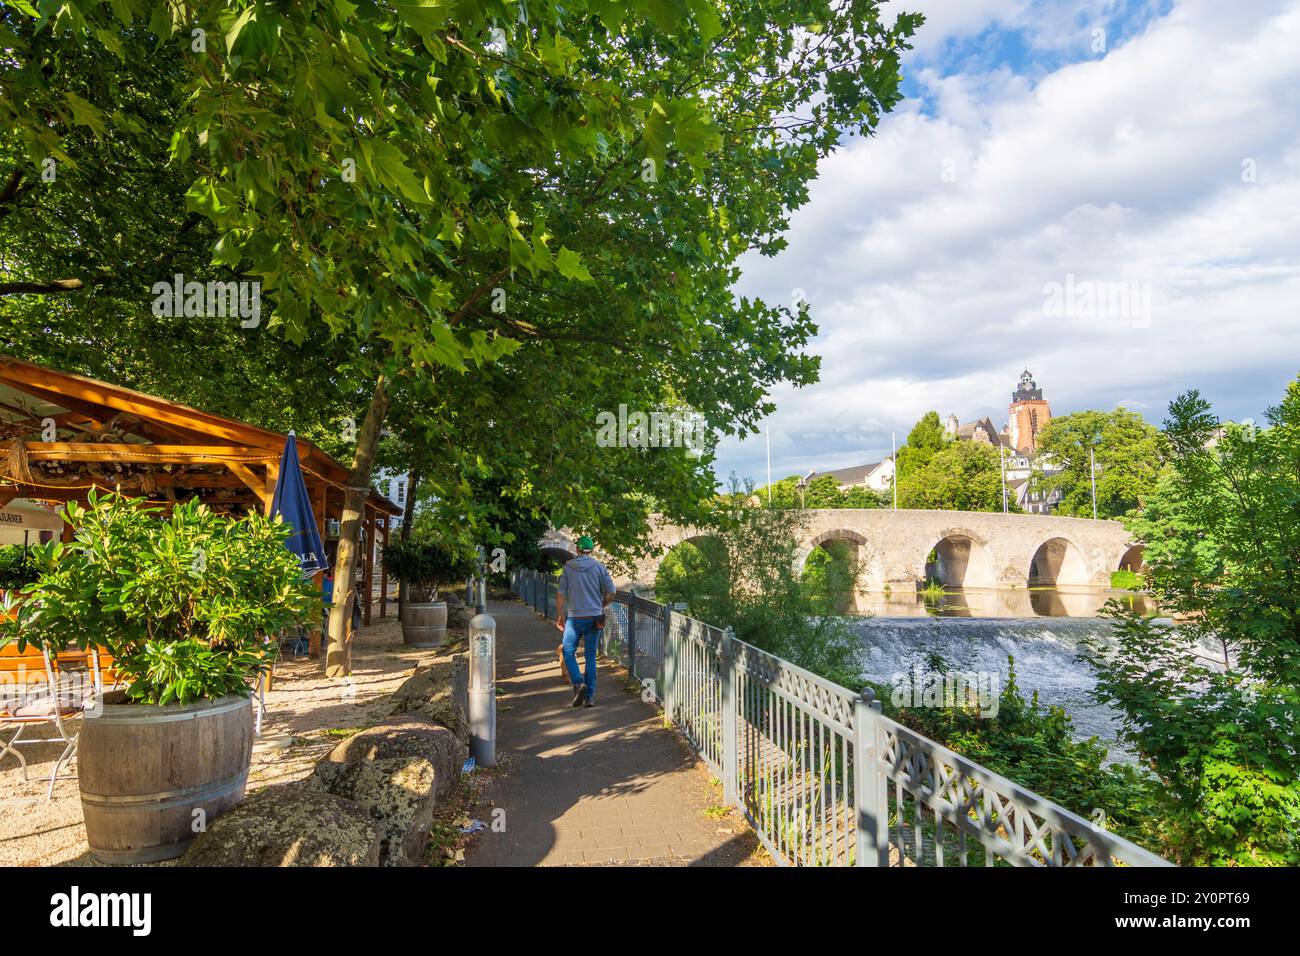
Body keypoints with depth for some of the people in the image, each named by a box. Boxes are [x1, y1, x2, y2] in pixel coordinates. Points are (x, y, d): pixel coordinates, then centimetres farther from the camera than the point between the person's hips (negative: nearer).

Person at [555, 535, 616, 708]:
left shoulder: (568, 567, -1)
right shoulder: (600, 567, 1)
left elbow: (561, 594, -2)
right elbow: (611, 592, -3)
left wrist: (559, 615, 7)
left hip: (575, 618, -1)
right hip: (595, 617, 2)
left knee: (568, 652, 12)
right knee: (591, 656, 8)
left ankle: (578, 683, -9)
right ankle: (589, 696, 8)